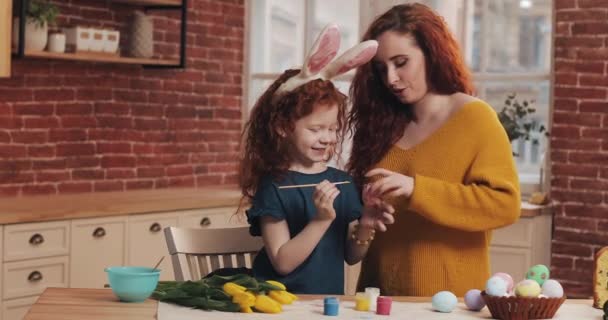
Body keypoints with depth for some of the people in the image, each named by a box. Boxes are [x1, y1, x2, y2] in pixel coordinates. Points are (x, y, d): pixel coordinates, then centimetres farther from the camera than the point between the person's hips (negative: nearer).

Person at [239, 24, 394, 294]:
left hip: (329, 301, 4)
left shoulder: (343, 183, 7)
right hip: (282, 302, -3)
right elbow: (282, 262, -10)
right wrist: (322, 220, -17)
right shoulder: (274, 186, -6)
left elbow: (350, 256, 12)